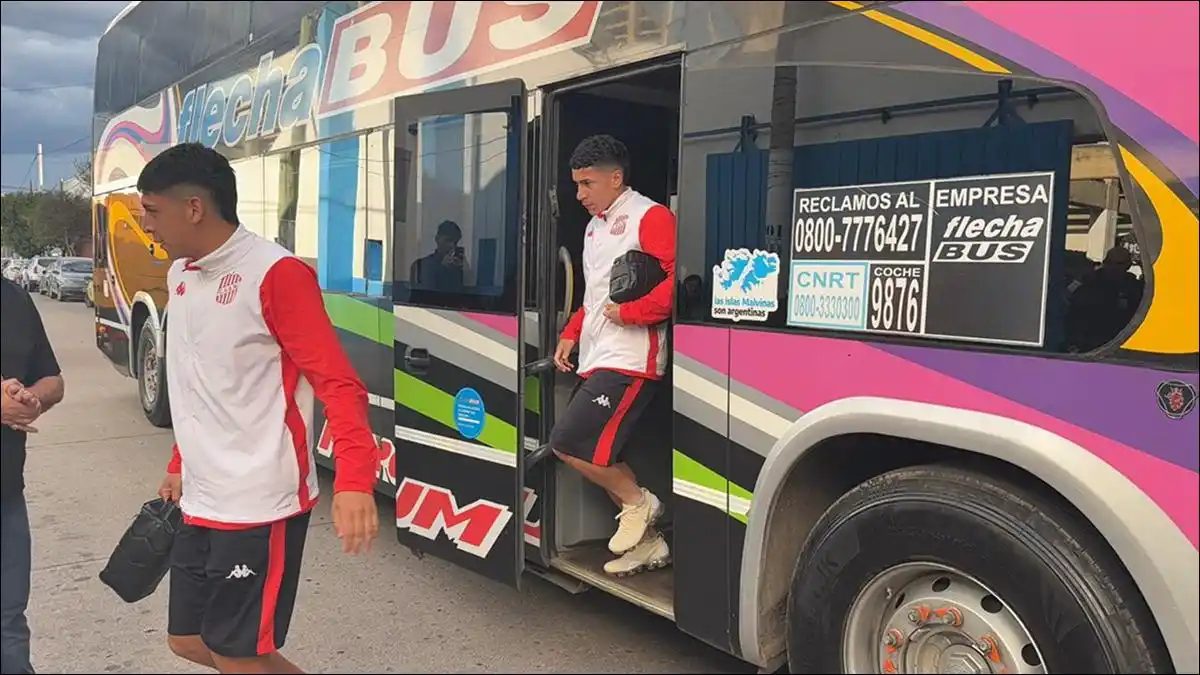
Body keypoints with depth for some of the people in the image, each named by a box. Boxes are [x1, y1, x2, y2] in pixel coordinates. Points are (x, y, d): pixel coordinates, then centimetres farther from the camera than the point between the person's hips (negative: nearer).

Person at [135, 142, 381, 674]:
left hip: (259, 505, -9)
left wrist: (353, 482, -33)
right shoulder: (179, 273, 10)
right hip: (200, 502, 9)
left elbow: (339, 385, -21)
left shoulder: (275, 273, -16)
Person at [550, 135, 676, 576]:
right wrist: (571, 334, 17)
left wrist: (627, 313, -17)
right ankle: (648, 543, 22)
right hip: (596, 359, 9)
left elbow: (677, 280, -22)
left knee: (567, 442, -12)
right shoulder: (595, 225, 20)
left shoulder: (649, 216, -9)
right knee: (599, 455, 9)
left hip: (628, 362, -9)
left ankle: (639, 502, 9)